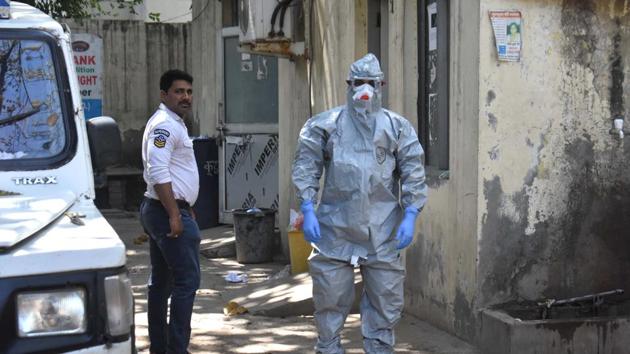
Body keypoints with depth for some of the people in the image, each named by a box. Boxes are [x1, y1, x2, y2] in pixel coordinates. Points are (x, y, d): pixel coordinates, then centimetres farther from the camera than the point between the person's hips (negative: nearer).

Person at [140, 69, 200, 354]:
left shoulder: (173, 123, 18)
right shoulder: (165, 124, -15)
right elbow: (158, 174, -24)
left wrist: (184, 208, 22)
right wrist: (175, 215, -25)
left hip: (157, 211, 11)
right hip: (169, 212, -11)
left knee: (161, 281, 14)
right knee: (187, 281, -9)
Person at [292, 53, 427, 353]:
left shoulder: (398, 128, 7)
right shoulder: (324, 125, 4)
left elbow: (413, 175, 5)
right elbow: (305, 168, 2)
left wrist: (409, 217, -4)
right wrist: (307, 211, -8)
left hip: (383, 234, 1)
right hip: (335, 230, -1)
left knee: (385, 303, 6)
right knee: (330, 300, 6)